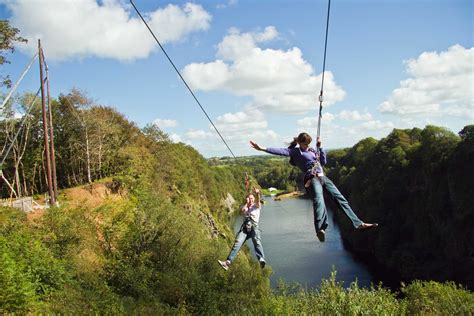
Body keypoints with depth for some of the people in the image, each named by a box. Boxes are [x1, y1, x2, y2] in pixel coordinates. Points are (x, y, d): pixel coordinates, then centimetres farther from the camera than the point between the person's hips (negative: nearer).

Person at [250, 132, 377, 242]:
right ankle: (320, 229, -55)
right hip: (312, 179, -7)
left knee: (340, 198, 5)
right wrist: (262, 149, -18)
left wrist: (319, 147, 17)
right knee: (318, 201, -33)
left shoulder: (312, 150, 24)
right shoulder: (295, 151, 5)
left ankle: (359, 224, 11)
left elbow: (324, 161, 26)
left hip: (323, 177, 7)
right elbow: (281, 151, -7)